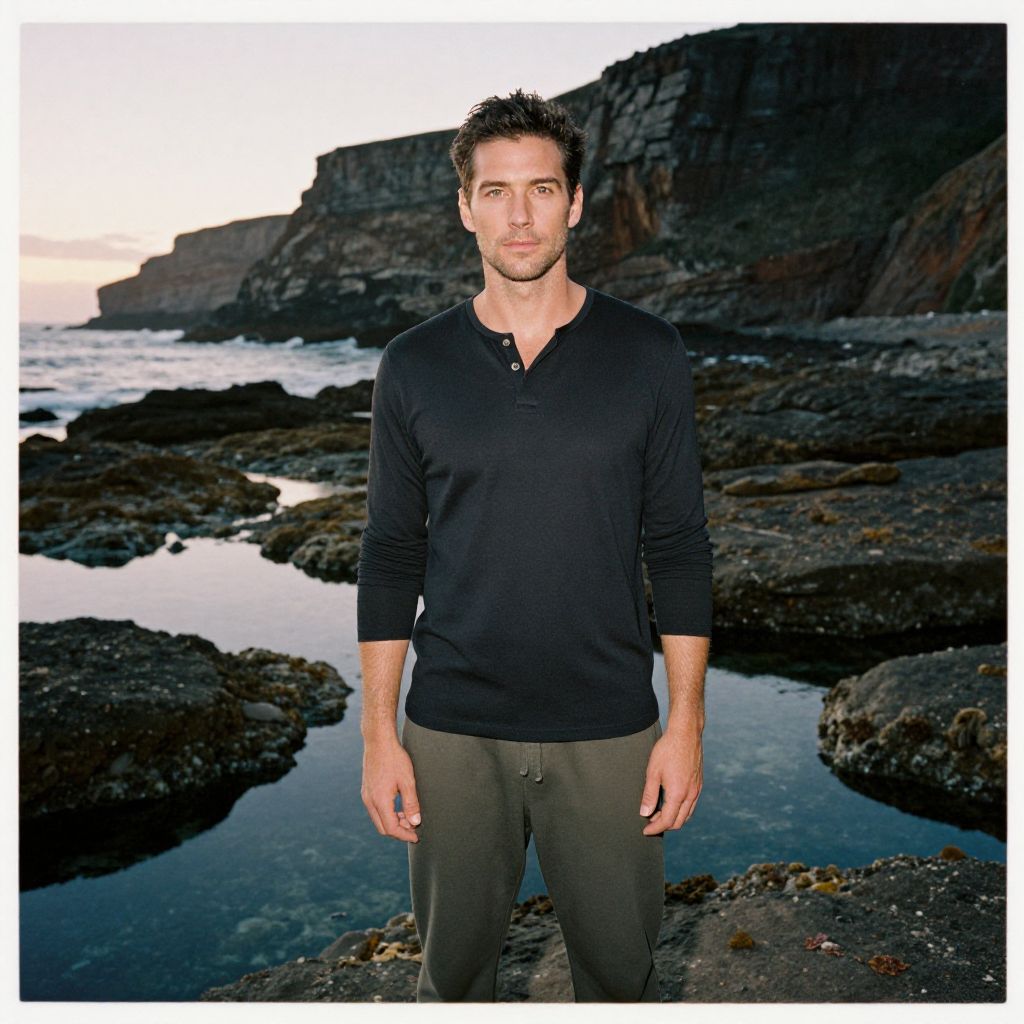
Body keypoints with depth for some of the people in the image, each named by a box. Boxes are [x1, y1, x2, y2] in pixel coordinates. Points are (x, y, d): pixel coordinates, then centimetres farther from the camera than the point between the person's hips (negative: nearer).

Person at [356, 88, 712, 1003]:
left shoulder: (648, 354, -2)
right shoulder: (414, 365, 0)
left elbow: (679, 547, 0)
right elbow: (391, 557, 3)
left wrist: (686, 723, -4)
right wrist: (378, 733, 0)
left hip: (609, 731, 0)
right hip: (452, 733, 1)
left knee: (620, 969, 14)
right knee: (454, 969, 16)